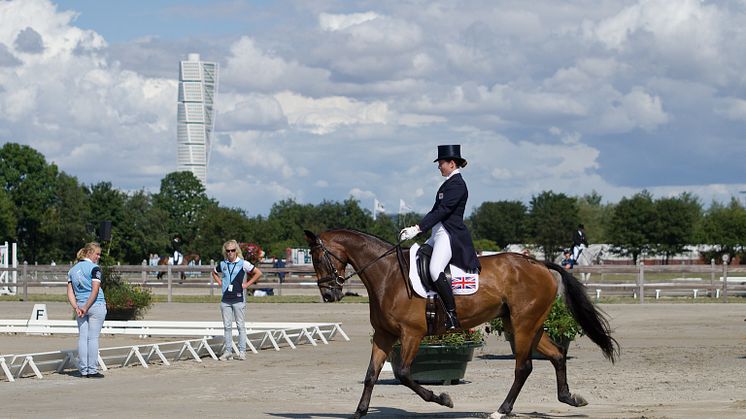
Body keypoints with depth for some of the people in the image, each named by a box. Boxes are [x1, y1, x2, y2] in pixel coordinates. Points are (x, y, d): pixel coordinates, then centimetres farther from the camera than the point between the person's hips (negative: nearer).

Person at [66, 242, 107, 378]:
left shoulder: (73, 270, 11)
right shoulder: (94, 268, -9)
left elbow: (70, 293, 5)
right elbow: (95, 290, -17)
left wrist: (77, 308, -3)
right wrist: (86, 308, -13)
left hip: (80, 306, 6)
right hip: (96, 306, -6)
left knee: (82, 338, 7)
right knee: (93, 338, -2)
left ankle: (83, 370, 8)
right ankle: (92, 370, 0)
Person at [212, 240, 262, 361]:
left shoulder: (243, 264, -4)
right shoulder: (222, 264, 8)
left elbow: (258, 273, -2)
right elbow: (214, 273, 28)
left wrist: (247, 284, -5)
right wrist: (220, 282, 12)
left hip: (238, 299, -4)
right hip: (225, 299, 4)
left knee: (240, 325, 0)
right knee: (227, 326, 6)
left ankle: (242, 351, 4)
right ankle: (228, 351, 11)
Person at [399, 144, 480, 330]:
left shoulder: (457, 184, -12)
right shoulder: (450, 183, 18)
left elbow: (442, 211, -20)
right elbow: (436, 210, 20)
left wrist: (418, 229, -23)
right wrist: (416, 228, 12)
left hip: (450, 236, -11)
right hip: (439, 234, 11)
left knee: (435, 269, -28)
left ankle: (452, 315, -27)